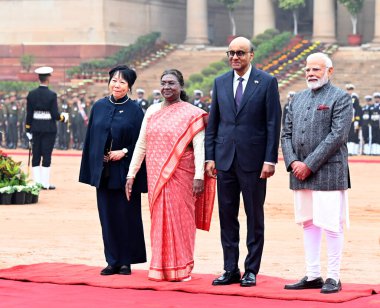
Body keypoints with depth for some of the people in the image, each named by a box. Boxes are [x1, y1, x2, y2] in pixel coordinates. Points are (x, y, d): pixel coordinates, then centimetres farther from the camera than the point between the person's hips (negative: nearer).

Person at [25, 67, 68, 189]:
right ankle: (45, 183, 0)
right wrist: (63, 117, 9)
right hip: (49, 129, -4)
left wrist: (28, 130, 8)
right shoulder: (52, 95, -11)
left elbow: (29, 114, 1)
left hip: (36, 129, 4)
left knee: (36, 156, 8)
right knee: (47, 156, 0)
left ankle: (36, 183, 9)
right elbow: (55, 115, -11)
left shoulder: (31, 94, 0)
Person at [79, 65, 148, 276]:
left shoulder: (134, 110, -3)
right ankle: (112, 260, 12)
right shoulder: (99, 107, 7)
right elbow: (91, 138, 10)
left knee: (126, 215, 0)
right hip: (102, 171, 4)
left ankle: (126, 261, 9)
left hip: (125, 170, -4)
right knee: (107, 215, 6)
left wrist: (124, 152, -16)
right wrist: (90, 169, 3)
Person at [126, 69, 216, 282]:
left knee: (180, 218, -2)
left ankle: (181, 269, 8)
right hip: (156, 176, 4)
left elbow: (199, 146, -10)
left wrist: (199, 176, -19)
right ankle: (161, 268, 12)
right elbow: (141, 145, 12)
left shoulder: (191, 114, -3)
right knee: (159, 218, 5)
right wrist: (131, 174, 8)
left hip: (180, 175, -4)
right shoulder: (152, 111, 10)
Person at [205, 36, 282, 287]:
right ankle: (231, 269, 13)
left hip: (253, 160, -4)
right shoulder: (221, 83, 10)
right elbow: (213, 122, 11)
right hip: (225, 160, 4)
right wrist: (210, 157, 4)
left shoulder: (267, 82, -2)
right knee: (227, 216, 6)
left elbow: (273, 123, -5)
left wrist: (270, 160, -10)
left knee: (255, 217, 4)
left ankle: (251, 270, 10)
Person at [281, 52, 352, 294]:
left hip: (328, 173, -7)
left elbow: (337, 136, -13)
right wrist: (292, 162, -4)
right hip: (300, 173, 7)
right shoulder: (298, 99, 16)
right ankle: (313, 276, 17)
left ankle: (334, 278, 2)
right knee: (308, 224, 10)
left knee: (331, 226, -5)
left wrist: (309, 165, -16)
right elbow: (287, 134, 14)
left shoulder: (340, 98, -3)